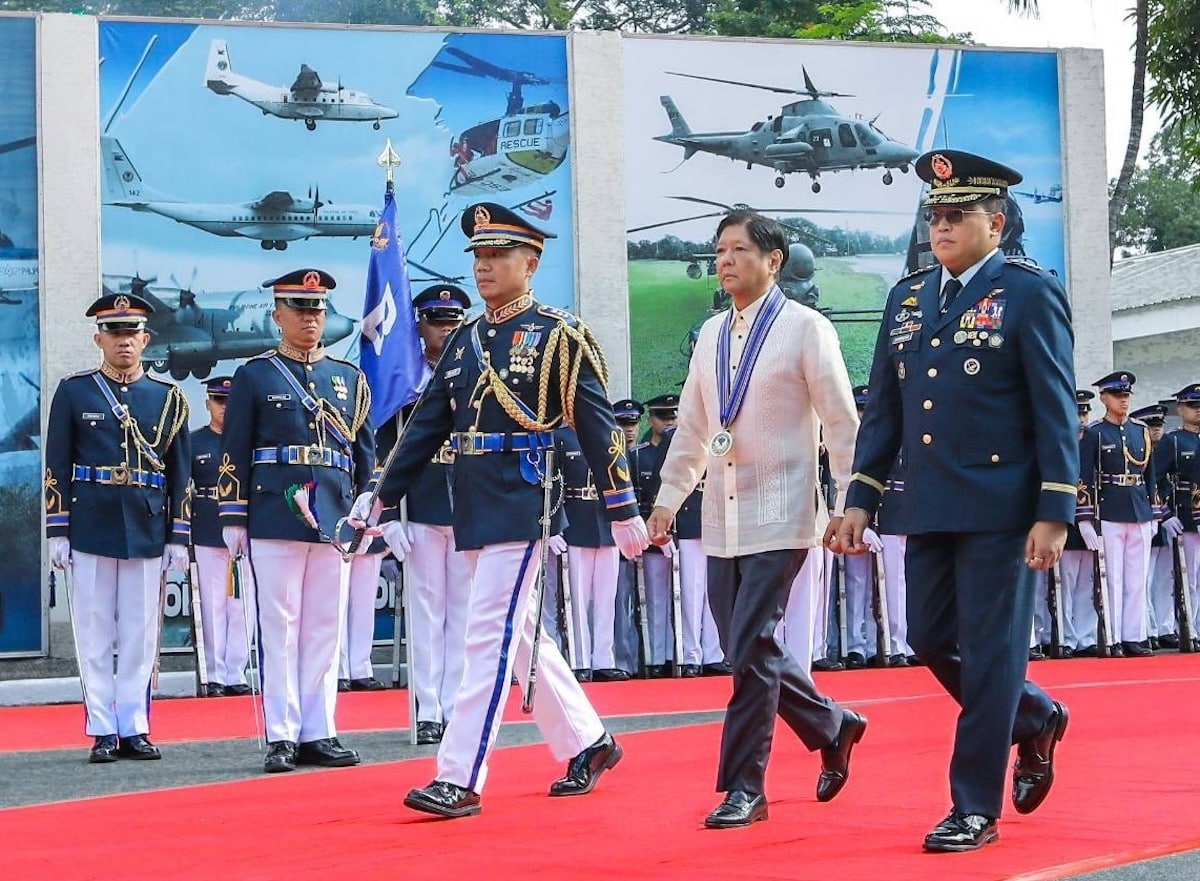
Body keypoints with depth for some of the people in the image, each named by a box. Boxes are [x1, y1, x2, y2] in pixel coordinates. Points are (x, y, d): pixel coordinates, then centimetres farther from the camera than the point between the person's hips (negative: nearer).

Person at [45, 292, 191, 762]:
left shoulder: (169, 396, 7)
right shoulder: (74, 391, 3)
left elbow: (180, 473, 9)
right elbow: (57, 467, 2)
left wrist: (178, 538, 5)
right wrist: (57, 532, -3)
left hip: (147, 533, 1)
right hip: (90, 530, -1)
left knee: (141, 634, 4)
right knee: (94, 635, 2)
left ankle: (135, 728, 11)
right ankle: (103, 732, 9)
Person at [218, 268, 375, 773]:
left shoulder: (350, 378, 14)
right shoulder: (254, 376, 5)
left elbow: (365, 452, 17)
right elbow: (234, 452, 2)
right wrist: (233, 519, -3)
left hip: (334, 520, 3)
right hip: (274, 519, -3)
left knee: (325, 630, 5)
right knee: (280, 628, -2)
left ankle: (318, 734, 11)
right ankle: (282, 737, 1)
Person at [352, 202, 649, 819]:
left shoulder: (559, 335, -6)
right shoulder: (464, 340, 14)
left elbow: (597, 427, -7)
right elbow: (427, 426, 15)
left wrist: (623, 511, -7)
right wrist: (382, 496, 10)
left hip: (522, 506, -8)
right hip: (474, 509, 8)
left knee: (490, 636, -10)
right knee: (519, 634, 14)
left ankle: (460, 779, -9)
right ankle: (588, 742, 29)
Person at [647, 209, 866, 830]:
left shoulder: (805, 329, -4)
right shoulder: (711, 335, 13)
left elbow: (842, 423, -5)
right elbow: (691, 426, 18)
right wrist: (668, 497, 12)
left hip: (779, 518, -6)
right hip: (722, 520, 6)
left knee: (750, 651, -11)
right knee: (748, 651, 8)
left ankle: (743, 787, -1)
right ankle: (832, 727, 30)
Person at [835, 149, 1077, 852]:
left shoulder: (1031, 292, -5)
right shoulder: (908, 298, 12)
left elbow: (1056, 411, -9)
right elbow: (883, 409, 14)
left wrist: (1054, 513, -14)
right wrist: (861, 499, 9)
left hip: (1000, 506, -6)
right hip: (928, 508, 7)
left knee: (988, 651, -1)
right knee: (931, 641, 11)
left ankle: (976, 808, 9)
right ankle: (1034, 719, 36)